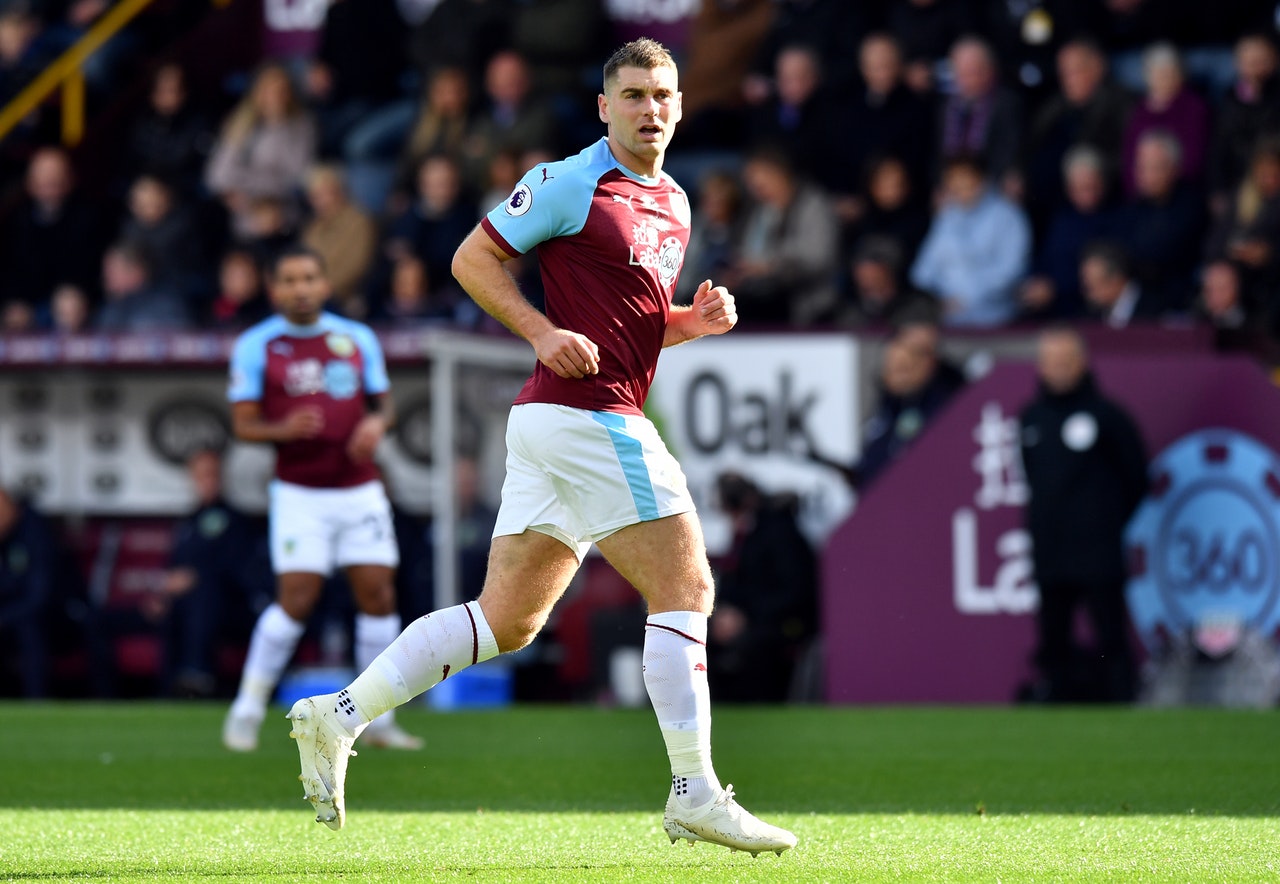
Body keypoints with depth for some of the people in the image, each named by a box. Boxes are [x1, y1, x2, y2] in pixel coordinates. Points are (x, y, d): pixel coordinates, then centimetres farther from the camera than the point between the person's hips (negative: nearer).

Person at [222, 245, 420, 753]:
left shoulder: (358, 339, 9)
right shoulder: (256, 346, -1)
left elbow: (383, 402, 15)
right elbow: (243, 424, -2)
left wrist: (378, 422, -9)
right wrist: (283, 430, -22)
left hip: (360, 490, 3)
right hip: (300, 495, -3)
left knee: (378, 595, -3)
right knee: (296, 599, -12)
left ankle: (377, 721, 6)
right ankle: (247, 711, 1)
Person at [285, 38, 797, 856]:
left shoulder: (674, 204, 19)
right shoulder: (571, 183, -7)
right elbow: (473, 258, -4)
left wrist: (696, 320, 7)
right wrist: (544, 332, -16)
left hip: (555, 423, 9)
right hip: (585, 413, -9)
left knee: (506, 621, 8)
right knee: (685, 589, -8)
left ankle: (339, 717, 9)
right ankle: (695, 795, -6)